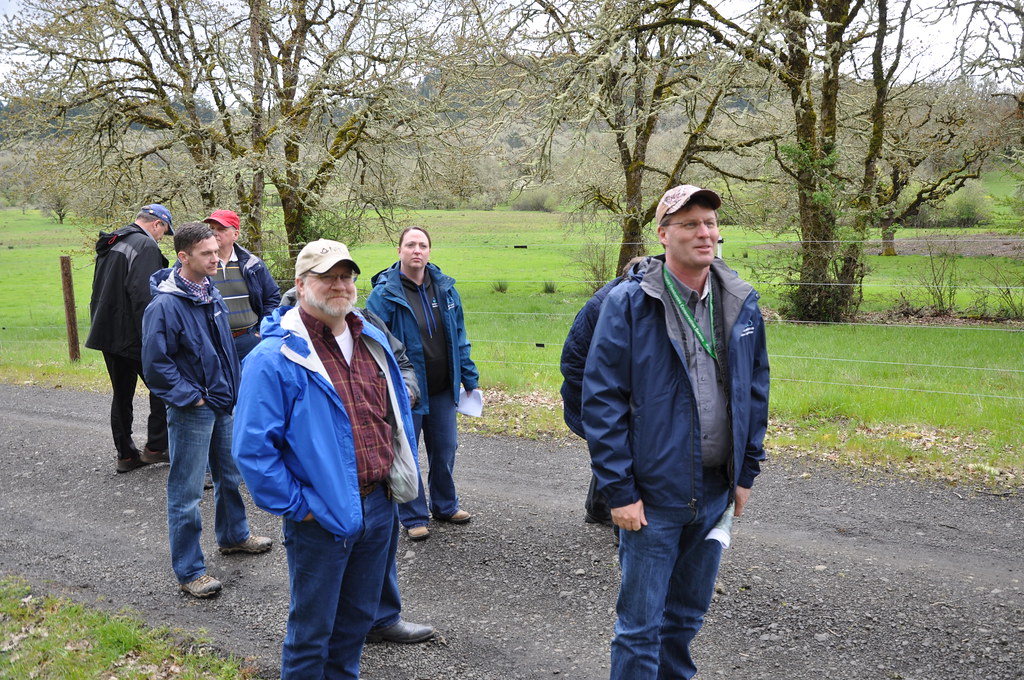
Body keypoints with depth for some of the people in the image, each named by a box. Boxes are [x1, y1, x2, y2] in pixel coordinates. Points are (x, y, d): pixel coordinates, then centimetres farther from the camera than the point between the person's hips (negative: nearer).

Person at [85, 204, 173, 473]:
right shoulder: (146, 246, -13)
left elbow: (100, 291, 22)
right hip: (133, 336, -9)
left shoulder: (111, 244, 17)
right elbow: (142, 296, -23)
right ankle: (156, 447, 7)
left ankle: (125, 454, 20)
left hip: (107, 334, 9)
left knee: (122, 395, 14)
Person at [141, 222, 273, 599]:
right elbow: (155, 363, -19)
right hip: (191, 411, -8)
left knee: (230, 475, 23)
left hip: (224, 404, 8)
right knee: (186, 492, 2)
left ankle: (234, 535, 44)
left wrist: (230, 388, 13)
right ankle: (189, 571, 13)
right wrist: (191, 397, -16)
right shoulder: (166, 305, -20)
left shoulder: (211, 293, 5)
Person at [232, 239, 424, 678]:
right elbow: (253, 448, -18)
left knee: (358, 617, 23)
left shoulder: (372, 341, 6)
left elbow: (399, 412, 17)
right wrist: (294, 505, -15)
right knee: (312, 628, 11)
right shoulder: (275, 357, -17)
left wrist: (405, 474, 11)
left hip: (379, 506, 7)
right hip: (322, 516, -6)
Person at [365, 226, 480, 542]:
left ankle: (445, 505, 37)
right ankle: (413, 517, 23)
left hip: (442, 389, 5)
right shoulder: (384, 293, -13)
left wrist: (469, 377, 12)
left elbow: (459, 337, 12)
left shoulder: (445, 288, 3)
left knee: (445, 448, 17)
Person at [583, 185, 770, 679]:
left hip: (715, 491, 5)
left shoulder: (742, 303, 4)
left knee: (688, 614, 20)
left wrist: (747, 472, 9)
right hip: (652, 494, -5)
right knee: (641, 624, 4)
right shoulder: (629, 303, -12)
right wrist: (619, 491, -15)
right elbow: (601, 402, -13)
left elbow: (755, 392, 12)